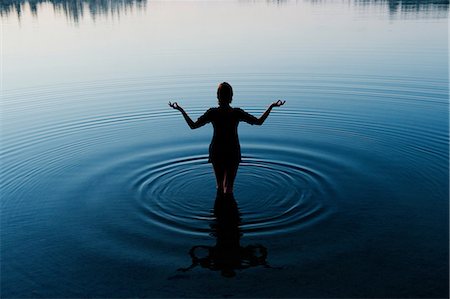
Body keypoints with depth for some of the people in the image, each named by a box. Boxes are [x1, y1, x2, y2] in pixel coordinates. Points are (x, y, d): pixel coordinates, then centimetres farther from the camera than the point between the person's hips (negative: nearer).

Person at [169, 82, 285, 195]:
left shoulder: (212, 113, -14)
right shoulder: (237, 113, -15)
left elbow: (193, 125, -7)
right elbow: (259, 122, -5)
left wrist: (181, 110, 1)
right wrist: (271, 107, 2)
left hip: (216, 152, 2)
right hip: (233, 152, -2)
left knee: (220, 185, 21)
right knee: (228, 186, 7)